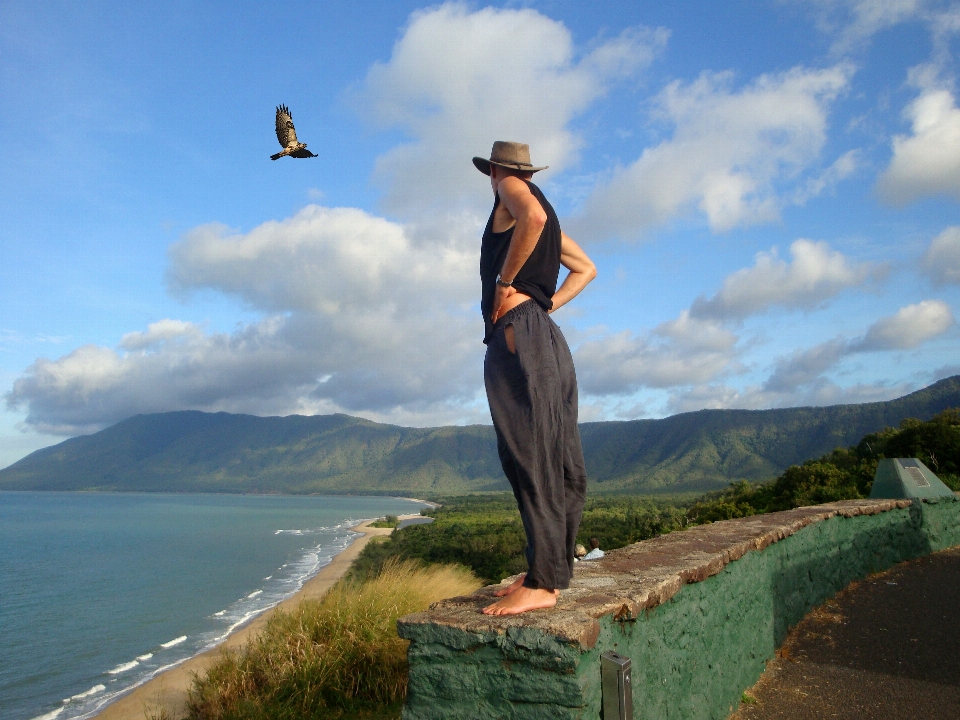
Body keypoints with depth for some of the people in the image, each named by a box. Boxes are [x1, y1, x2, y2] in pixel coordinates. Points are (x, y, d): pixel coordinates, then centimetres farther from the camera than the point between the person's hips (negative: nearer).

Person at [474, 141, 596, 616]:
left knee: (531, 459, -13)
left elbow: (533, 216, -20)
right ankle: (550, 570, 13)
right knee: (557, 464, 6)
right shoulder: (546, 215, 28)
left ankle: (542, 583, -12)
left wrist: (505, 280, -11)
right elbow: (586, 269, 34)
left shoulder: (511, 188, 4)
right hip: (546, 338, 9)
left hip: (517, 334, -9)